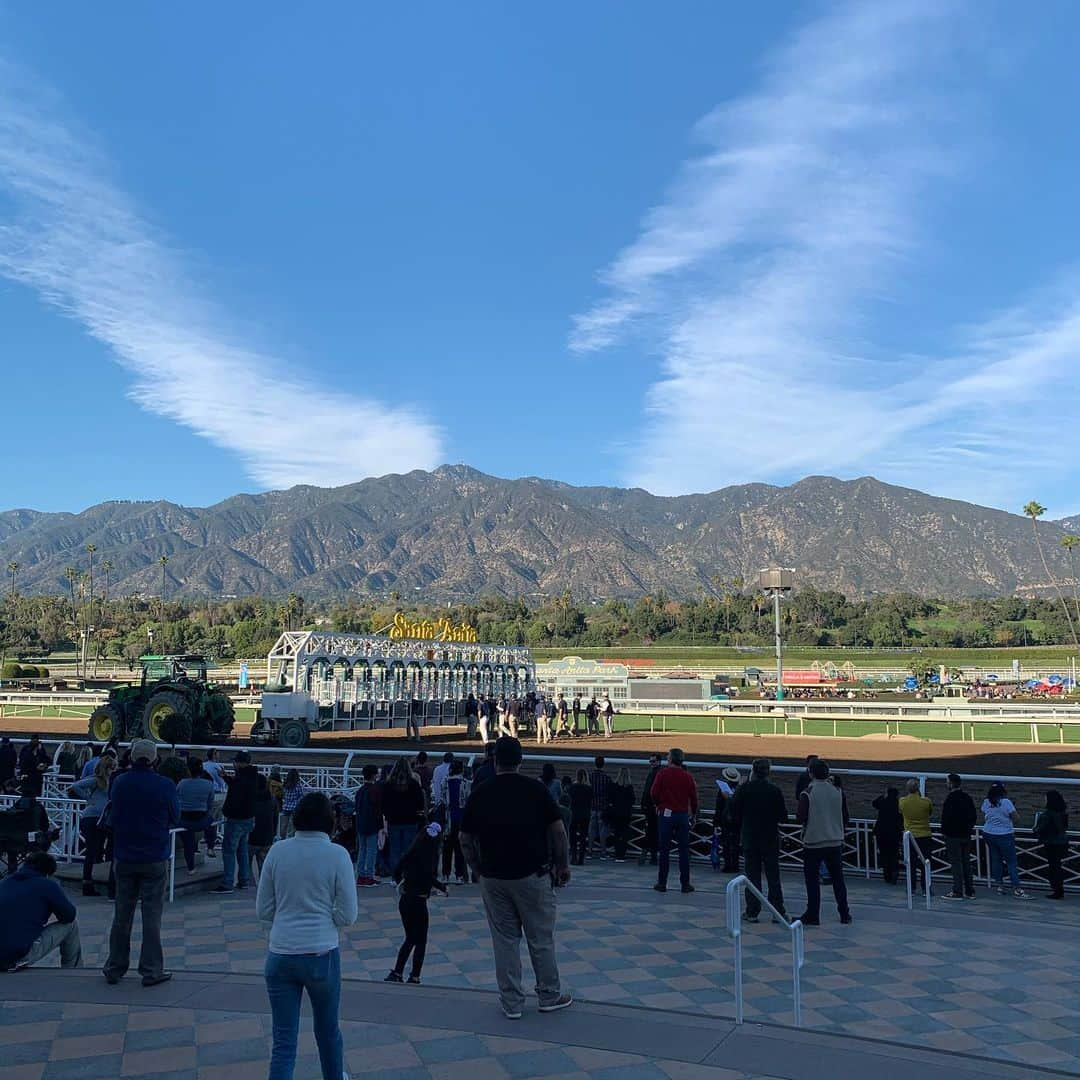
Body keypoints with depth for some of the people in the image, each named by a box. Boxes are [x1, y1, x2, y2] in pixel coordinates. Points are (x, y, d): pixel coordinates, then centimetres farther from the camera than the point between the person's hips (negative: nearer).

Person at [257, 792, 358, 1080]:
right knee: (327, 1029, 22)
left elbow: (262, 910, 3)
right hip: (321, 955, -1)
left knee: (283, 1041, 8)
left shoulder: (277, 851, -3)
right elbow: (348, 915, -7)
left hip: (280, 956, 1)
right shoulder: (337, 854, -10)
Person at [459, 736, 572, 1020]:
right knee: (541, 938, 11)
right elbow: (558, 831, -7)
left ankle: (511, 1003, 16)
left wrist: (478, 870, 15)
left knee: (504, 940, 11)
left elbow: (465, 840, 4)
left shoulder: (479, 794, 0)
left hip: (493, 878, 2)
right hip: (533, 875, -2)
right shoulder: (536, 789, -6)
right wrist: (563, 865, 4)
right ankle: (549, 996, 24)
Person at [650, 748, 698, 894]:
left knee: (664, 850, 4)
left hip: (666, 814, -2)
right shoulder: (687, 777, 0)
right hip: (683, 815, 2)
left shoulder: (663, 773, -7)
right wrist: (693, 813, 20)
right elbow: (693, 797, 4)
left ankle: (662, 883, 6)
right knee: (684, 850, 7)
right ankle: (685, 883, 8)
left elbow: (654, 793, -9)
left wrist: (659, 805, 11)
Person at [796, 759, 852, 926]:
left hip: (813, 842, -4)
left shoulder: (807, 793, -12)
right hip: (835, 842, 4)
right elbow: (845, 817, 8)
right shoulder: (837, 791, 1)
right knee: (838, 879, 13)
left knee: (812, 880, 4)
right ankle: (844, 914, 17)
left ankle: (812, 915, 4)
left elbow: (801, 818, -13)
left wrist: (798, 813, 8)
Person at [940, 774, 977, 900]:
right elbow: (973, 816, 13)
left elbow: (946, 818, -17)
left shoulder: (950, 798, -16)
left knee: (956, 863, -3)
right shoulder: (968, 798, 7)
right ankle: (970, 891, 17)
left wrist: (944, 832, -5)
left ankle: (957, 892, -2)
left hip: (953, 836, -7)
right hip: (966, 835, 7)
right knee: (966, 863, 13)